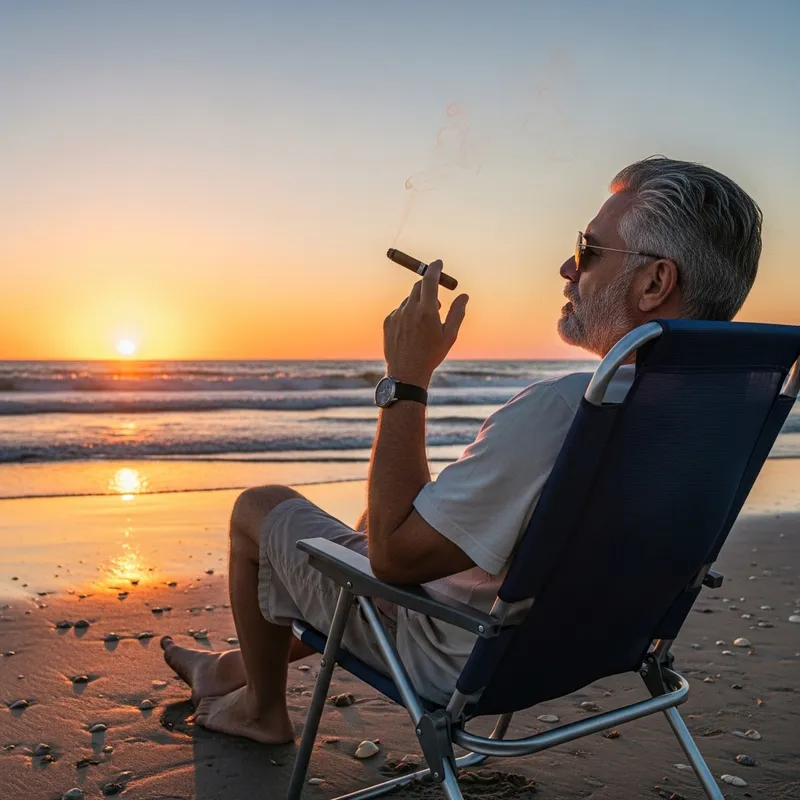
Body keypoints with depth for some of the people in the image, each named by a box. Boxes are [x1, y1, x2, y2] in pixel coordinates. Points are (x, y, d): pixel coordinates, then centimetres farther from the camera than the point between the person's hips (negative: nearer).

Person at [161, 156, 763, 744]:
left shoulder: (560, 411, -38)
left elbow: (392, 552, -28)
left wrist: (406, 380, -22)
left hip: (462, 663, -8)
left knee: (259, 508, 9)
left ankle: (262, 708, 33)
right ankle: (240, 666, 46)